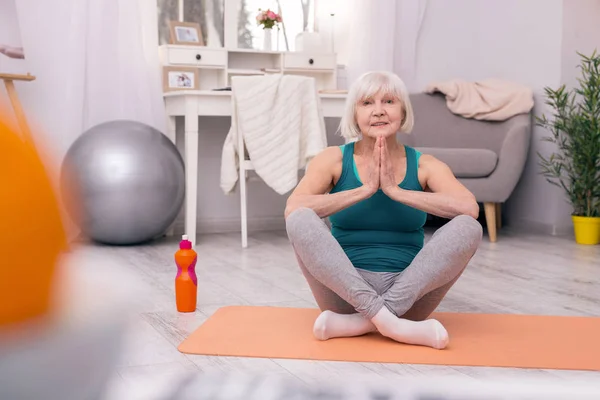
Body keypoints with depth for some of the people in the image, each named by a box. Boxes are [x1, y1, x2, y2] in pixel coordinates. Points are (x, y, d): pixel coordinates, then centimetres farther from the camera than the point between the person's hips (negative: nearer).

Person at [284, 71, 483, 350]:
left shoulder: (424, 165, 1)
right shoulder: (333, 159, 0)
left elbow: (470, 208, -19)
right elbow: (292, 209, -19)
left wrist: (395, 190, -20)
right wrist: (366, 189, -20)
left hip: (409, 292, 1)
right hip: (345, 290, -1)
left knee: (468, 227, -22)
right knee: (301, 220, -25)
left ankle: (360, 321, -25)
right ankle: (388, 321, -31)